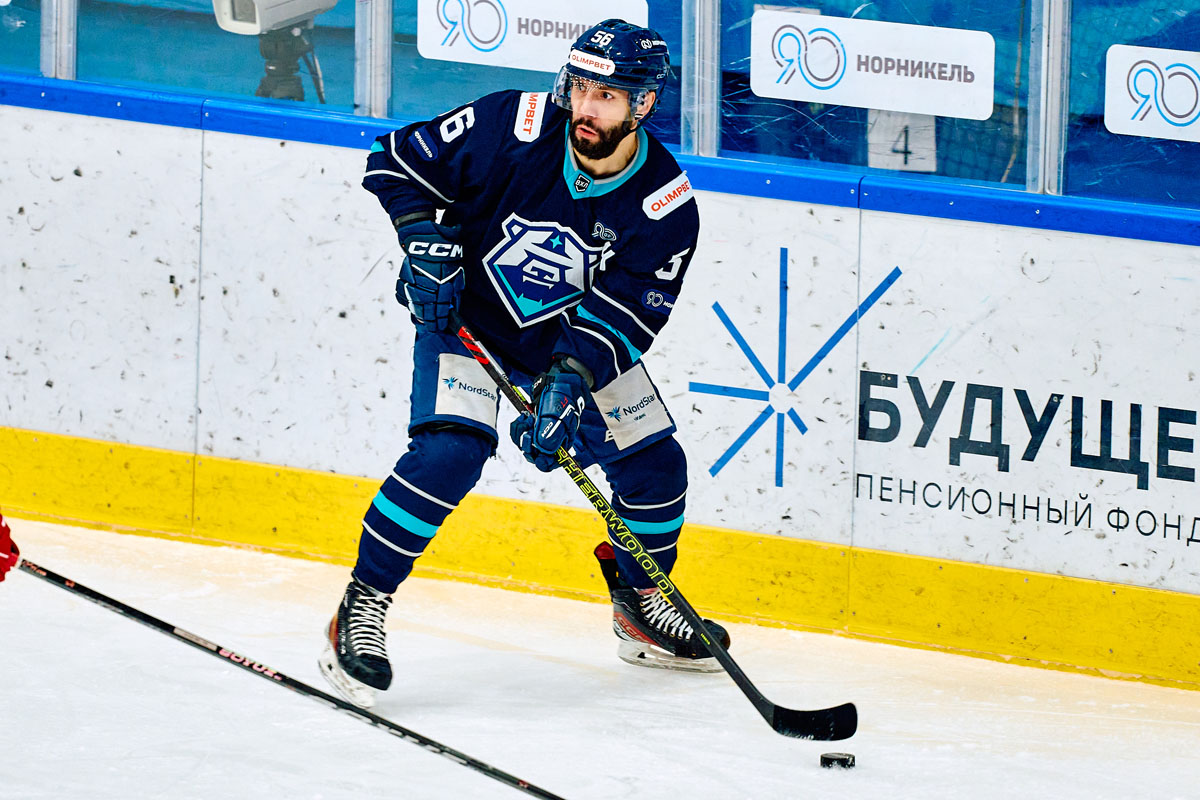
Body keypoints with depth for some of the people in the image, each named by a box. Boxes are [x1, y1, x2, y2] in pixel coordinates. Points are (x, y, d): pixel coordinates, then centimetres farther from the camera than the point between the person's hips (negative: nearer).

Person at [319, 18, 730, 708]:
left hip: (577, 334, 4)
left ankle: (641, 605, 30)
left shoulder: (666, 204, -20)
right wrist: (427, 241, -25)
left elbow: (621, 315, -22)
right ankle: (362, 611, -15)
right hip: (466, 313, -4)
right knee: (449, 452, -25)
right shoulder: (514, 127, -25)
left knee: (653, 464, 2)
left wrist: (571, 381, -36)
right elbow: (399, 162, -13)